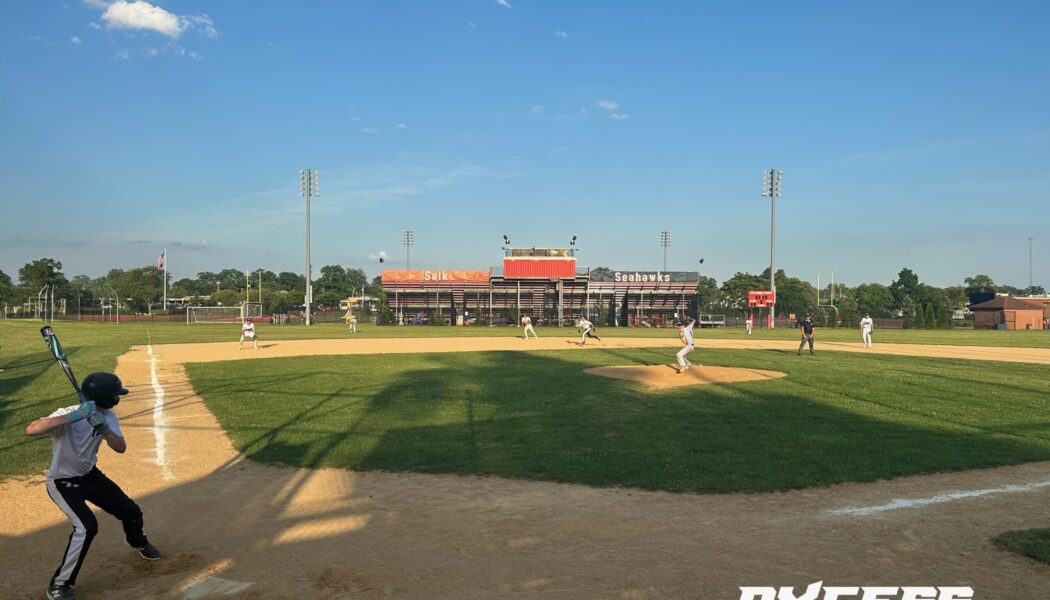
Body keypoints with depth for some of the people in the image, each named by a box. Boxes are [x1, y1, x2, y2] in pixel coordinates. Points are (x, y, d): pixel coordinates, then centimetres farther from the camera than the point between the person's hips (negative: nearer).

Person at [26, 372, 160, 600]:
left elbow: (121, 448, -23)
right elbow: (31, 430, -46)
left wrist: (104, 429, -42)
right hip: (63, 483, -6)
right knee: (86, 527, -24)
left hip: (90, 476, 6)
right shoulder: (68, 414, -30)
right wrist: (73, 416, -53)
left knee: (131, 511, 10)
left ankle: (137, 541, 46)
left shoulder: (108, 417, -12)